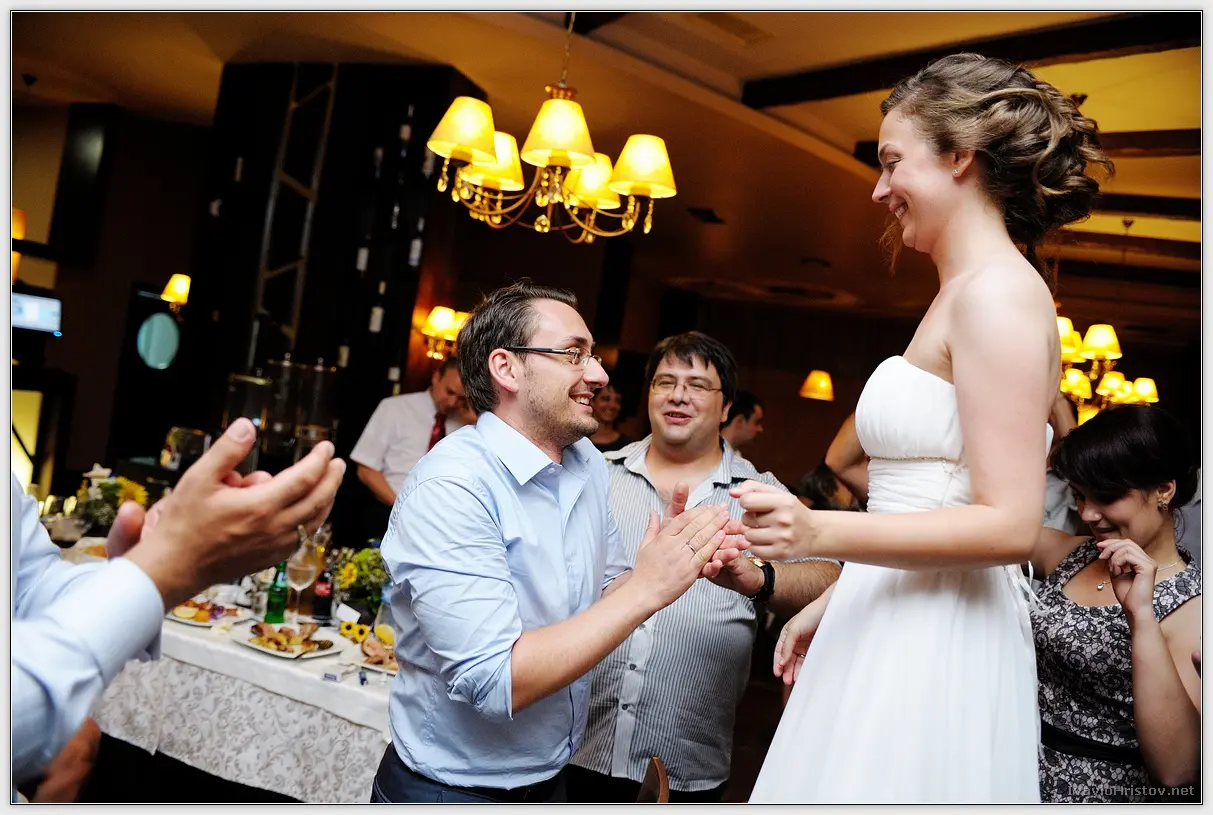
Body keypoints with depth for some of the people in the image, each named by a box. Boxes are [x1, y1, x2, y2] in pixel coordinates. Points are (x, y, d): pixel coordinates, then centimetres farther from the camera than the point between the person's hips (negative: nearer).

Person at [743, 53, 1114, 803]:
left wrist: (819, 532, -27)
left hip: (939, 638, -9)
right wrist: (835, 600, 16)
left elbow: (1011, 525, -20)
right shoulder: (964, 293, 13)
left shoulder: (999, 292, -14)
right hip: (891, 626, 9)